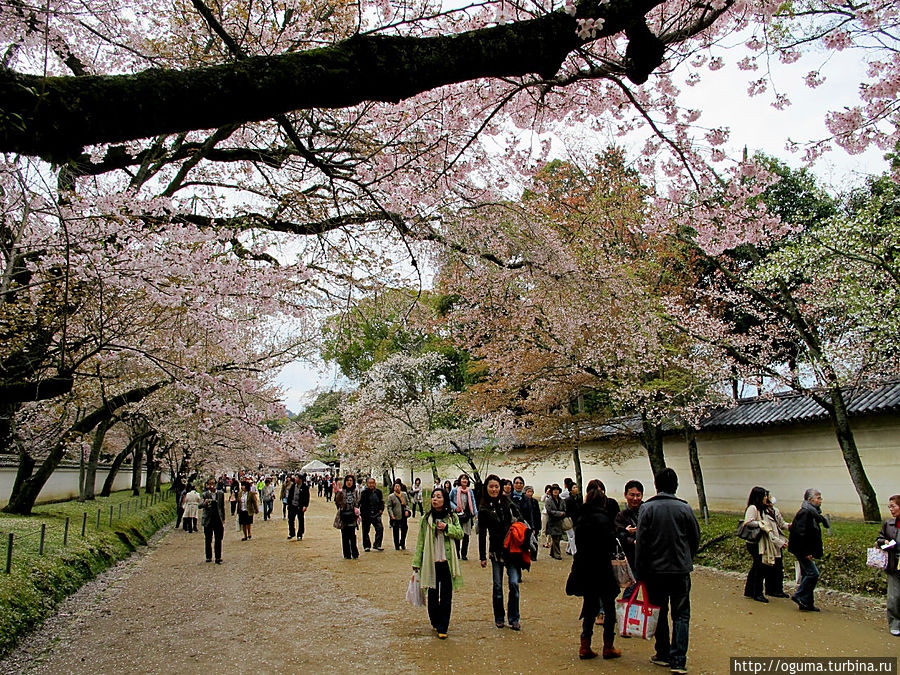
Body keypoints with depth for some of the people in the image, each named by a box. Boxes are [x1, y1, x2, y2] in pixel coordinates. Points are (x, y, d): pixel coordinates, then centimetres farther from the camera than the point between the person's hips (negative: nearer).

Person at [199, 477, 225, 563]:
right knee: (208, 540, 7)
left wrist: (223, 519, 7)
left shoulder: (221, 493, 4)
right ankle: (209, 557, 20)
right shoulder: (205, 494, -2)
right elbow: (200, 505, -16)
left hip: (218, 519, 1)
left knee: (218, 540, 0)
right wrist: (205, 503, -39)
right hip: (208, 520, -1)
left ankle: (218, 558, 6)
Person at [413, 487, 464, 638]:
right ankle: (435, 622, 27)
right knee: (432, 594, 8)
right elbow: (421, 540, 5)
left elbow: (460, 534, 2)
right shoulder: (426, 518, 3)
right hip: (431, 561, 0)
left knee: (446, 596, 0)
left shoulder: (452, 516, 5)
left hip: (447, 561, 0)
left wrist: (447, 528, -14)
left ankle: (443, 628, 8)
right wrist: (417, 562, 4)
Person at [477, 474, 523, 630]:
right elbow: (482, 534, 5)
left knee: (514, 583, -6)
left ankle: (514, 619, 7)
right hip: (496, 551, 0)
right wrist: (482, 556, 3)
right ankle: (499, 618, 22)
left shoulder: (508, 503, 4)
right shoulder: (483, 509, 2)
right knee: (497, 586, 5)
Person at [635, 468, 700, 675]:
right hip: (680, 570, 0)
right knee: (681, 615, 7)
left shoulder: (647, 508, -6)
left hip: (654, 570, 0)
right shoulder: (684, 508, -4)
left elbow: (641, 541, -7)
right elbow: (695, 539, 4)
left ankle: (663, 654, 22)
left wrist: (640, 569, 0)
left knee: (659, 613, 14)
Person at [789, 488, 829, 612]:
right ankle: (799, 596, -3)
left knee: (807, 574, 11)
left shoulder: (812, 513, 14)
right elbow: (800, 532, -23)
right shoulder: (805, 513, -17)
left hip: (805, 551, 10)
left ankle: (806, 603, 15)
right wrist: (805, 552, -22)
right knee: (813, 573, -12)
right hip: (801, 550, -10)